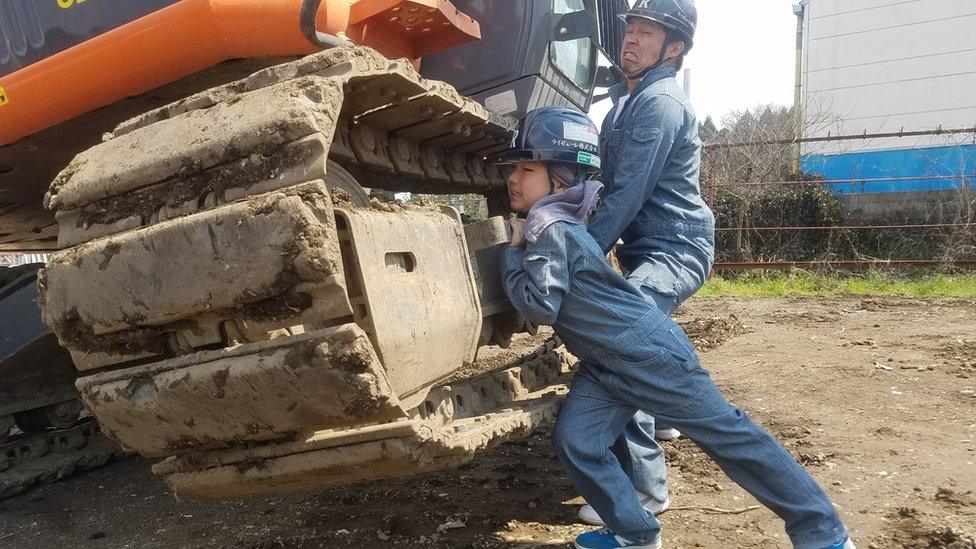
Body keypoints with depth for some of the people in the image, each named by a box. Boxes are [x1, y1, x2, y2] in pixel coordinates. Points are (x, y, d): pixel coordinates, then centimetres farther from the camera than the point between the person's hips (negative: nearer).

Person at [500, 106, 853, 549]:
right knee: (574, 442, -1)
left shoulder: (550, 230, -20)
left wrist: (512, 253, -13)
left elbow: (540, 306, -25)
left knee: (727, 434, 1)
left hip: (651, 353, -9)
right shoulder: (547, 222, 10)